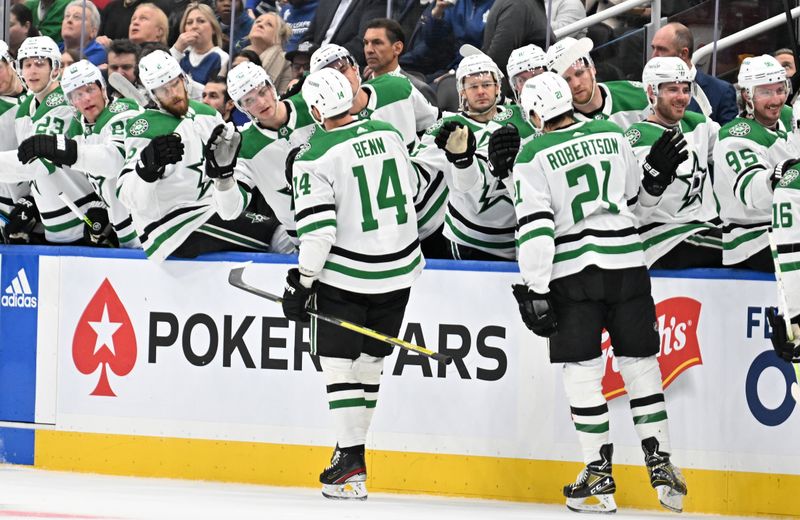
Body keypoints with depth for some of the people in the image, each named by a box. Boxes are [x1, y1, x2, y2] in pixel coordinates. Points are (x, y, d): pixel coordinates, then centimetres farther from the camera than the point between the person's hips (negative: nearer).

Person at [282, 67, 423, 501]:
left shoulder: (314, 158, -16)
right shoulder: (388, 135, 2)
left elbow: (318, 230, -18)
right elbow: (411, 191, 14)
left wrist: (302, 281, -8)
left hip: (346, 275, -6)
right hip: (398, 270, 6)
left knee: (337, 360, 2)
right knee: (369, 358, 17)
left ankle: (351, 461, -6)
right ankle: (353, 442, 25)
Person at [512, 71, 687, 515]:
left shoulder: (533, 156, -4)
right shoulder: (613, 136, 8)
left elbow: (535, 227, -10)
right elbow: (639, 195, 19)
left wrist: (535, 291, -9)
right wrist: (659, 173, 37)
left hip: (572, 271, -3)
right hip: (625, 262, 3)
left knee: (580, 370, 3)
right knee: (640, 362, 9)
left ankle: (599, 472, 1)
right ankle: (660, 463, 7)